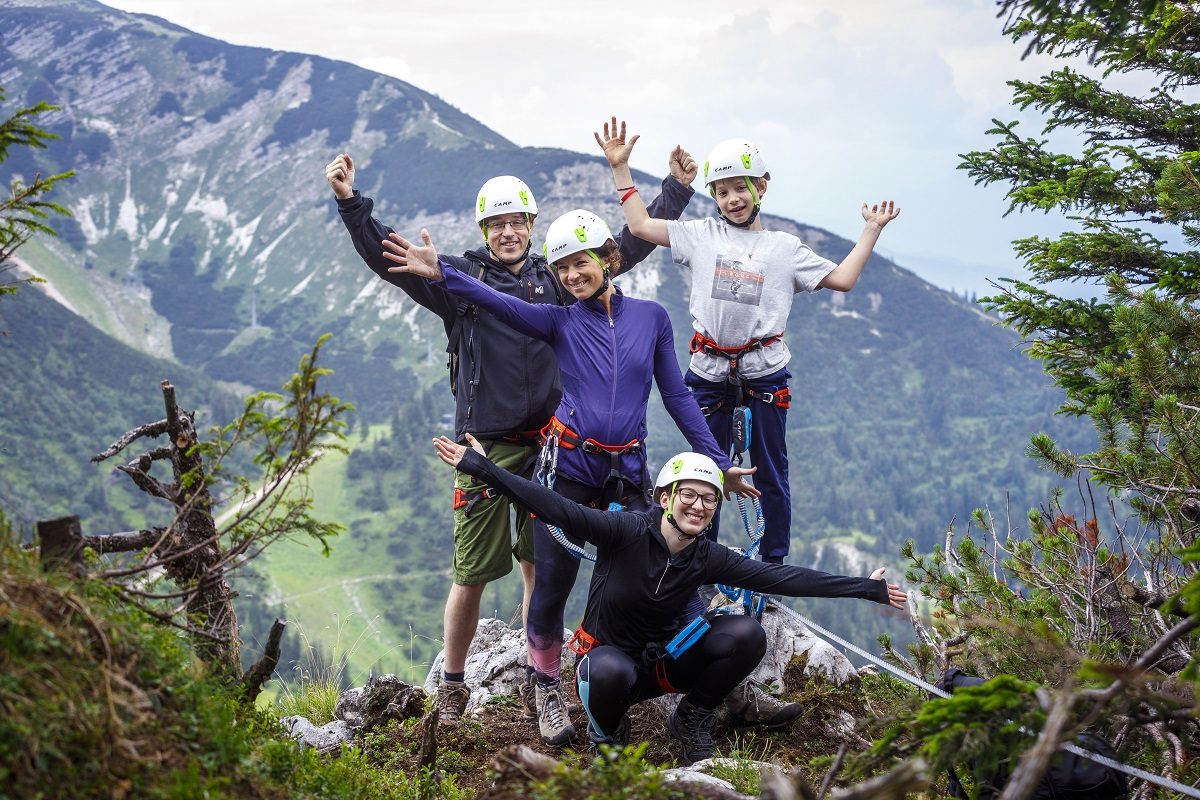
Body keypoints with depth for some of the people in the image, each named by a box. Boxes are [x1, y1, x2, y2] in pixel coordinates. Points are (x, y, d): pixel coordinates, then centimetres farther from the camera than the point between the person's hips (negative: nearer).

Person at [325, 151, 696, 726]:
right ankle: (452, 685, 15)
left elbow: (630, 245, 15)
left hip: (547, 444, 3)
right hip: (485, 446, -2)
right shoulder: (460, 278, 2)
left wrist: (676, 189, 14)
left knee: (541, 568, 9)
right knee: (472, 575, -1)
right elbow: (389, 257, -6)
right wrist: (351, 203, -17)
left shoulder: (556, 278, 9)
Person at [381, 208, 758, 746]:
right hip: (568, 469, -1)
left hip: (628, 474, 1)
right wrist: (441, 274, -31)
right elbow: (499, 304, -14)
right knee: (551, 586, 1)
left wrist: (718, 462, 7)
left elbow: (676, 395, 9)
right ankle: (547, 689, 21)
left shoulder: (651, 317, 6)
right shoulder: (561, 322, 3)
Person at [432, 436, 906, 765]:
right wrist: (479, 466, -38)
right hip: (607, 658, -4)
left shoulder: (708, 559, -9)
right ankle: (607, 733, -3)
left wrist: (866, 589, -10)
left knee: (747, 634, -18)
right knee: (612, 672, -41)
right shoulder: (626, 531, -21)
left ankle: (692, 719, 7)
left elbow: (782, 578, -8)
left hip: (663, 663, 4)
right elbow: (555, 508, -29)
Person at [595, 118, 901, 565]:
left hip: (764, 373, 0)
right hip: (708, 373, 1)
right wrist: (621, 169, 4)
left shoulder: (785, 247, 7)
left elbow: (842, 279, 4)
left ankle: (774, 567, 16)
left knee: (771, 476, 6)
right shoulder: (701, 236, 7)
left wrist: (872, 229, 2)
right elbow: (640, 226, 6)